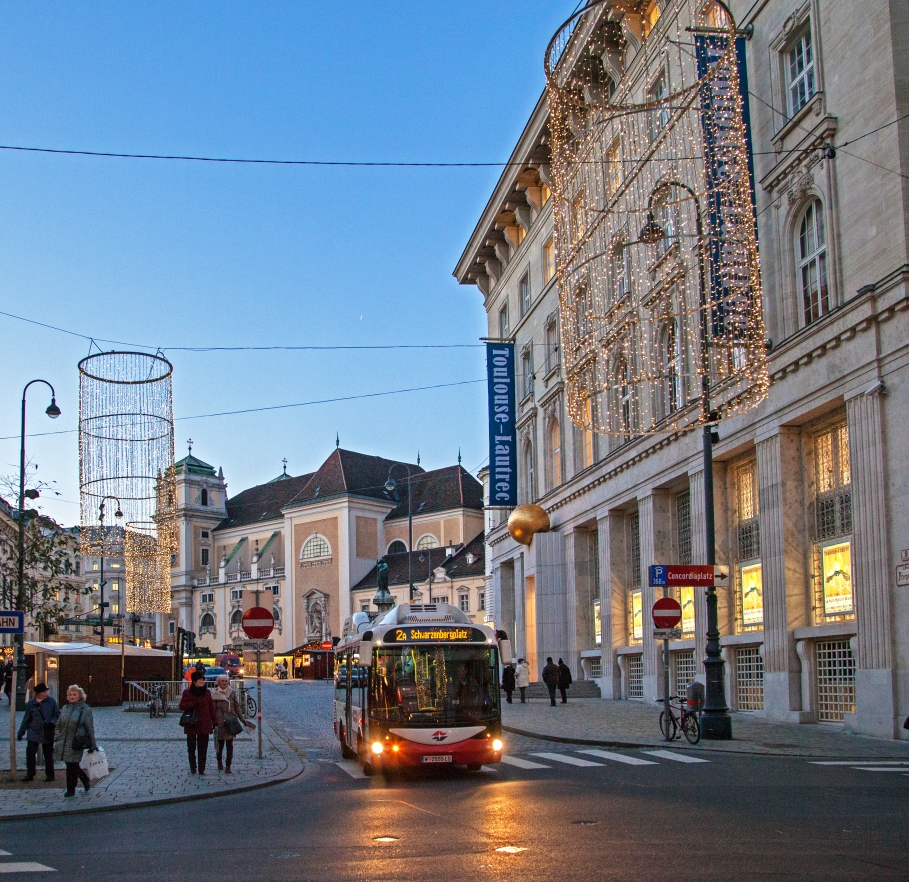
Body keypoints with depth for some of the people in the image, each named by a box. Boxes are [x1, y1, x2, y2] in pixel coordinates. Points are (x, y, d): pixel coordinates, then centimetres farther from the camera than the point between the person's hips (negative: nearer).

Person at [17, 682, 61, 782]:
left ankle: (50, 775, 16)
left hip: (47, 733, -1)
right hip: (34, 732, 2)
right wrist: (21, 732, 9)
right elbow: (26, 719, 9)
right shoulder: (31, 703, 3)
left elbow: (57, 714, 1)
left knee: (48, 755, 6)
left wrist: (52, 722, -17)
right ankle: (30, 774, 3)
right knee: (30, 752, -7)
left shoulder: (51, 701, -3)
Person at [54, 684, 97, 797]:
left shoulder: (85, 709, -4)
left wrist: (92, 745, -6)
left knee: (72, 765, -2)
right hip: (64, 742, 5)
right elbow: (59, 725, 17)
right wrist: (56, 739, 8)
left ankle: (70, 790, 11)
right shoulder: (65, 708, 11)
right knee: (72, 766, 10)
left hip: (76, 743, -5)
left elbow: (90, 728, -5)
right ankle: (84, 779, 34)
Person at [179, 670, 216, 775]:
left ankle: (201, 769, 5)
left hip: (204, 724, 1)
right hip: (191, 723, -1)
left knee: (203, 748, 1)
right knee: (191, 747, 7)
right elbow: (182, 706, -3)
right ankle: (192, 768, 16)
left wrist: (213, 722, 5)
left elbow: (211, 707, 8)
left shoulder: (206, 692, 6)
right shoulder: (187, 692, 0)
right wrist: (193, 703, -18)